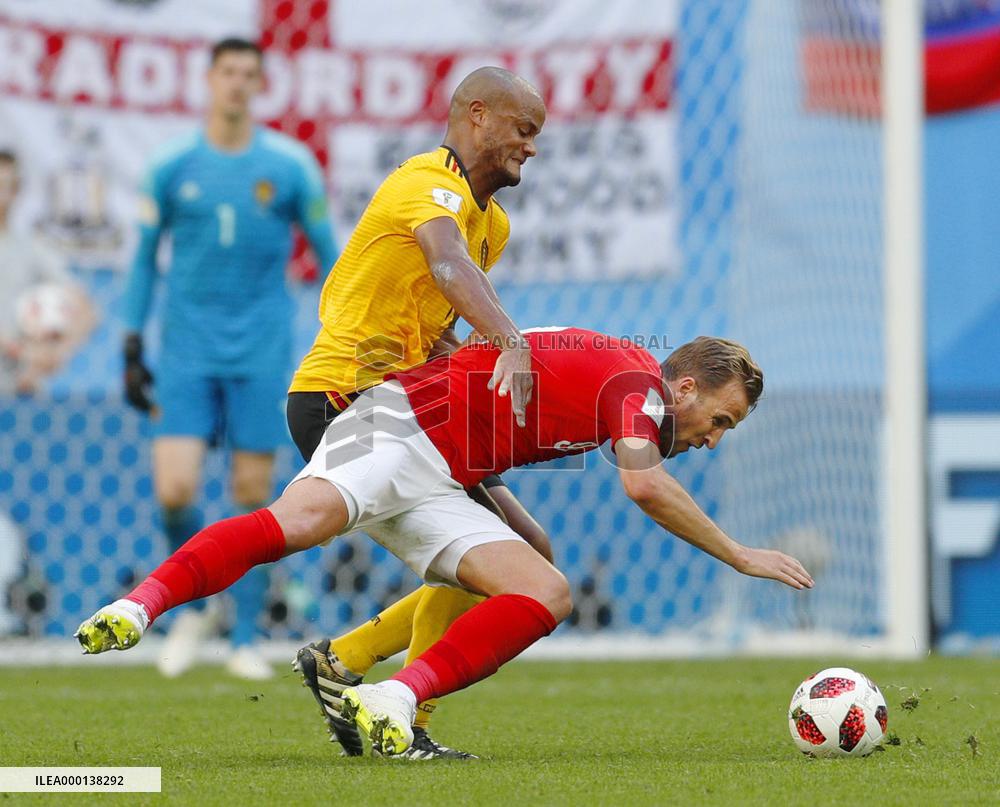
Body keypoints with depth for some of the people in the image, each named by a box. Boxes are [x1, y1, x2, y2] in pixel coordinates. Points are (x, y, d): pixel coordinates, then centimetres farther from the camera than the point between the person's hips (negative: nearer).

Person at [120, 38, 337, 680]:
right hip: (187, 353, 0)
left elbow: (326, 251, 7)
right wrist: (133, 348, 7)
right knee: (175, 491, -11)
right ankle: (194, 608, 15)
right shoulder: (172, 166, 2)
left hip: (262, 355, 0)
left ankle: (245, 641, 12)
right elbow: (145, 257, 11)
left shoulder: (292, 165, -1)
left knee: (254, 496, 0)